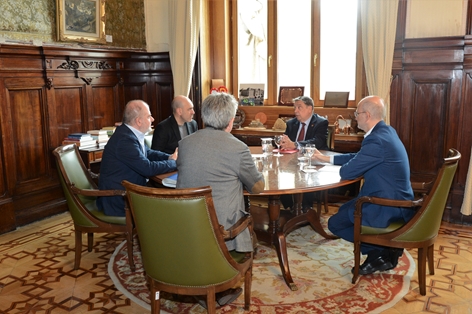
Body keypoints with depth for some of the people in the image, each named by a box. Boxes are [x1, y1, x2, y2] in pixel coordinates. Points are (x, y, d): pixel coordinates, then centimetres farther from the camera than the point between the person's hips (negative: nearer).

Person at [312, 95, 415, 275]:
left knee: (335, 223, 1)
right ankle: (384, 248, 17)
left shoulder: (377, 140, -26)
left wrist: (345, 167, 4)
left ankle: (381, 251, 5)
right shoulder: (386, 131, 7)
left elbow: (347, 172, -20)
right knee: (344, 210, 24)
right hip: (395, 199, 10)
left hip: (388, 207, -10)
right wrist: (327, 159, 21)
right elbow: (359, 157, 19)